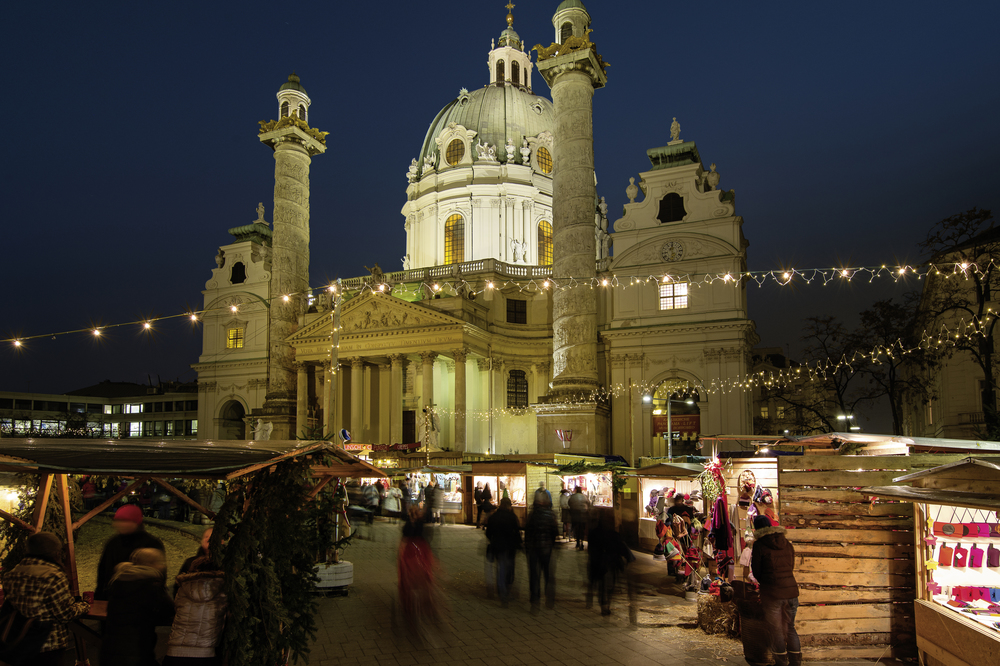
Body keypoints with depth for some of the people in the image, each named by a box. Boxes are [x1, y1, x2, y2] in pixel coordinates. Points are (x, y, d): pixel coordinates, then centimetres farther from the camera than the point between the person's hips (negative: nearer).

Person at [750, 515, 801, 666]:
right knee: (790, 628, 18)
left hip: (772, 593, -5)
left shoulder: (759, 545, -6)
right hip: (791, 591, 5)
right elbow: (791, 567, 15)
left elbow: (756, 571, 0)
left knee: (776, 630, 7)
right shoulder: (787, 544, 9)